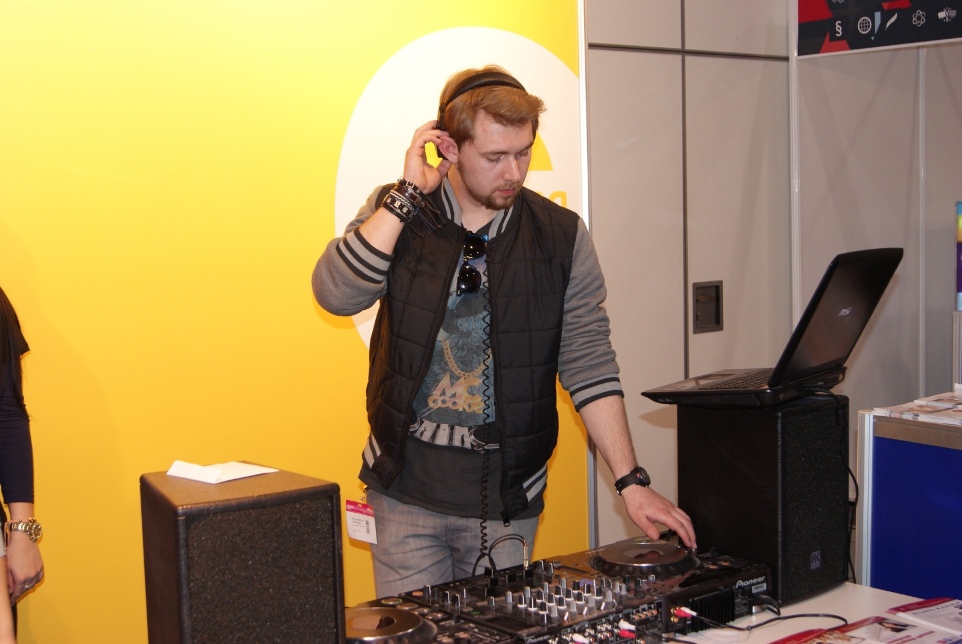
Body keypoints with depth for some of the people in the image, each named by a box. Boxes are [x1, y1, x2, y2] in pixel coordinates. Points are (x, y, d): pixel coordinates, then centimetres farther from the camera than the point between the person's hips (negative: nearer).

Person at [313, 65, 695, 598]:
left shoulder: (561, 236, -2)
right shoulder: (396, 214, 0)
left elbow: (589, 365, -2)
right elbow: (336, 294, -17)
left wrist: (630, 481, -8)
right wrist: (408, 194, -16)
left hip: (507, 500, 0)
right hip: (407, 492, 0)